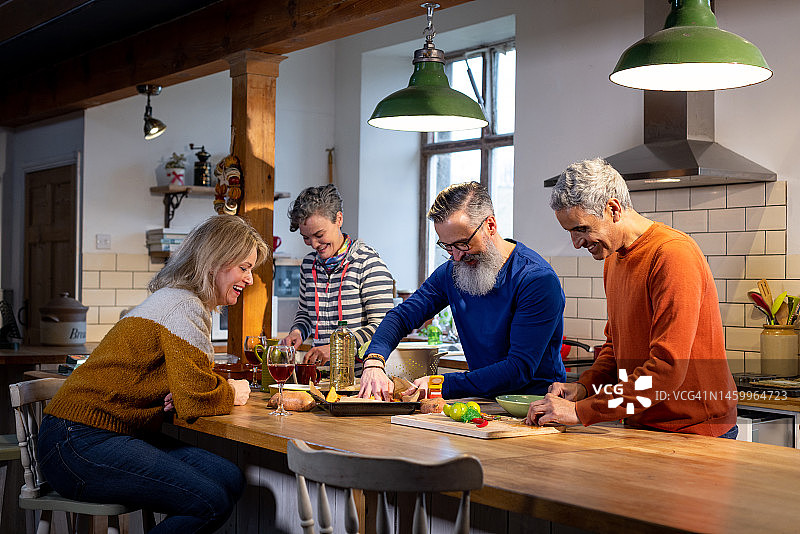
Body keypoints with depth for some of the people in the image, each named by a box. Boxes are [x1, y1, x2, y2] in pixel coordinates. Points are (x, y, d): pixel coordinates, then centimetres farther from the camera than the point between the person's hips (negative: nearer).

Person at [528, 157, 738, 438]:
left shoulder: (673, 254, -17)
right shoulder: (613, 257, 12)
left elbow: (667, 368, -23)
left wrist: (580, 410, -22)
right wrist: (584, 386, 2)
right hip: (640, 427, 7)